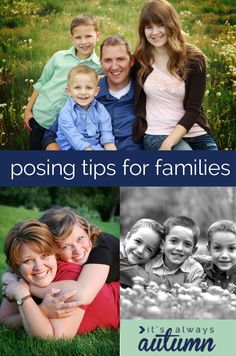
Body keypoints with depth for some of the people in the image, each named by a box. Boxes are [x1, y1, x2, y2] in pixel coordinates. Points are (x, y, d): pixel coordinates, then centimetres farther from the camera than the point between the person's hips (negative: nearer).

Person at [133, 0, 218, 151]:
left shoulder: (194, 59, -3)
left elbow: (193, 109, -8)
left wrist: (169, 142, -18)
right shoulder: (140, 59, 1)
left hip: (195, 133, 2)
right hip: (157, 134, -2)